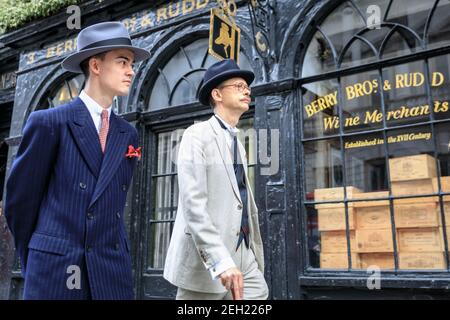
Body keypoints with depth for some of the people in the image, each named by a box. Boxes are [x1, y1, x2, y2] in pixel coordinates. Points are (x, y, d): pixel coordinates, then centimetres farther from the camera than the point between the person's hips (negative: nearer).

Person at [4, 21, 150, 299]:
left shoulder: (128, 135, 8)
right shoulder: (48, 122, -5)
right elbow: (20, 199, 1)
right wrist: (34, 259, 10)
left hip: (113, 273, 4)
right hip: (55, 271, -3)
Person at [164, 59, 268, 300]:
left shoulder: (237, 143, 19)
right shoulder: (197, 135, -7)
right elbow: (193, 203, -19)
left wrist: (256, 258, 15)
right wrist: (221, 261, -27)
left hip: (243, 258, 7)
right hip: (205, 261, -7)